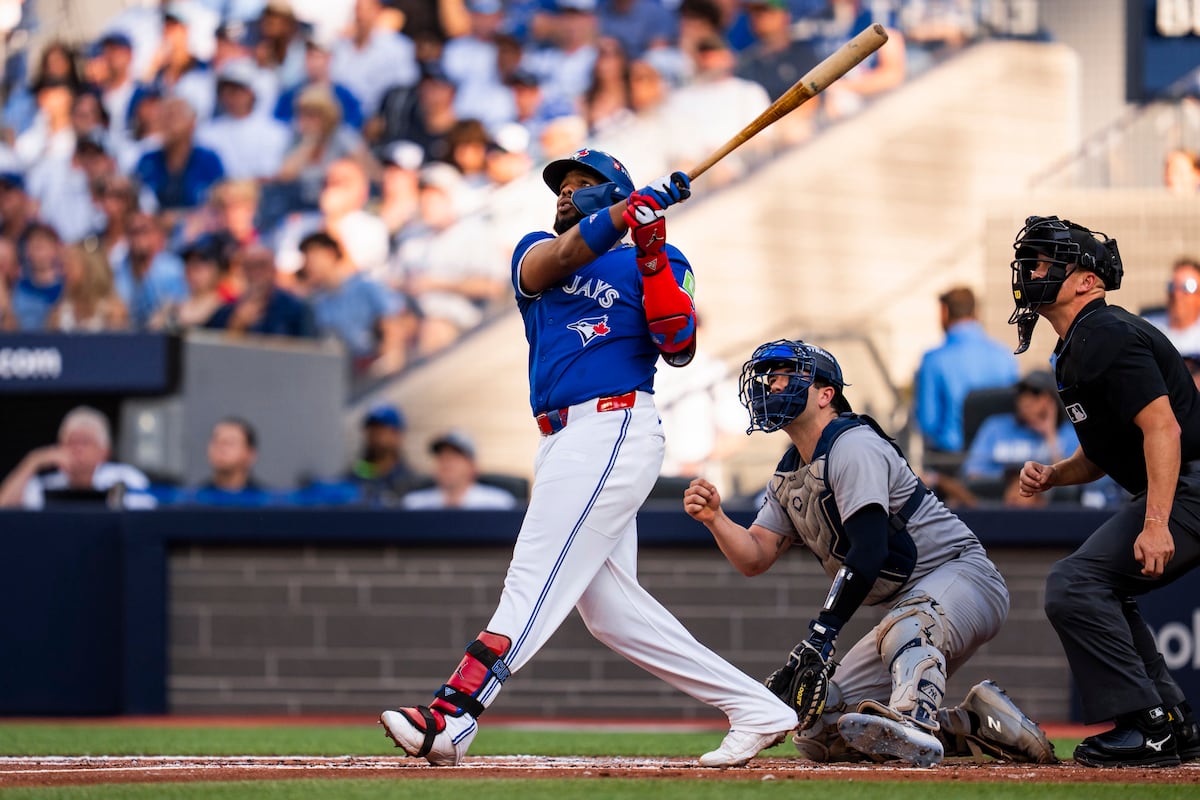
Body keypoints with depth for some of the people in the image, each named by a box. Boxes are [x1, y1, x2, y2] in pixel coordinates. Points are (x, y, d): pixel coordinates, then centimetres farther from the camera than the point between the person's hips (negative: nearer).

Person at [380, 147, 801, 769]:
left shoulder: (651, 263, 7)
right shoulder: (534, 253, 21)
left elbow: (679, 349, -8)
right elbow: (559, 257, -5)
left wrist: (652, 258, -15)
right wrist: (632, 209, -18)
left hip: (615, 430, -7)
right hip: (563, 442, 7)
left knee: (536, 580, -17)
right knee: (610, 609, 5)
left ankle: (453, 716, -29)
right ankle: (754, 710, 9)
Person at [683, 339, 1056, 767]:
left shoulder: (853, 446, -15)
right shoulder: (788, 477, 13)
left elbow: (868, 550, -26)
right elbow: (755, 558, 8)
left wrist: (821, 634, -33)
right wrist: (714, 519, -13)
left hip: (962, 575, -9)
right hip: (905, 602, 9)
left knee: (906, 626, -43)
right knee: (820, 733, -1)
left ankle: (913, 722, -65)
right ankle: (966, 725, 0)